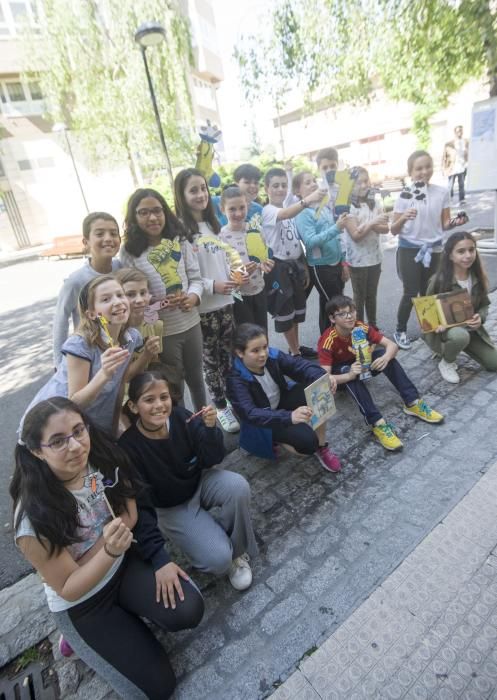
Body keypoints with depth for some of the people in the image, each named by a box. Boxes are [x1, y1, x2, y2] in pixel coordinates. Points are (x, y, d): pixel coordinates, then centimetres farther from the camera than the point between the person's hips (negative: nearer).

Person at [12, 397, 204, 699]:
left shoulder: (104, 459, -20)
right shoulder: (35, 517, -32)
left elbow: (131, 516, -4)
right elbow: (68, 589, -21)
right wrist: (109, 551, -38)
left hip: (123, 566, 4)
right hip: (80, 604, -3)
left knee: (189, 612, -16)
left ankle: (125, 616, 13)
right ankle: (82, 639, 20)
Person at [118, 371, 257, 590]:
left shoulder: (181, 417, -21)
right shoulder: (129, 445, -27)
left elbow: (212, 460, -13)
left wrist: (209, 428, -32)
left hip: (199, 482, 3)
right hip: (171, 507, -2)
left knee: (238, 485, -28)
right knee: (218, 558, -20)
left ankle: (237, 550, 0)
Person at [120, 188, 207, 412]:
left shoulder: (180, 241, 1)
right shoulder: (129, 252, -8)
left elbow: (195, 277, 2)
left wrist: (194, 296, -18)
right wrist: (157, 303, -24)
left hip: (190, 322, 4)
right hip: (160, 331, -3)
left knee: (196, 377, 22)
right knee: (174, 386, 13)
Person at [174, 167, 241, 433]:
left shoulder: (213, 224, 12)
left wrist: (238, 273, -2)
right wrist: (212, 286, -21)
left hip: (226, 302, 6)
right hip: (202, 308, -6)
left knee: (227, 355, 16)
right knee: (211, 359, 8)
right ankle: (221, 407, 23)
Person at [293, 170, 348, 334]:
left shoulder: (325, 208, 9)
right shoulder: (302, 213, -13)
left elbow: (335, 238, 15)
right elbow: (311, 241, -26)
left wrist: (343, 261, 15)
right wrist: (336, 228, -32)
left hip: (335, 263, 7)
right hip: (320, 267, -7)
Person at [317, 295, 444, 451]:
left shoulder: (361, 328, -19)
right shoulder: (327, 341, -31)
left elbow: (392, 345, -18)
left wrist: (385, 358, -40)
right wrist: (349, 375, -54)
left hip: (360, 363, 4)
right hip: (340, 373, -4)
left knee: (383, 354, -22)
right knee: (351, 374, -38)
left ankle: (413, 403, -20)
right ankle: (378, 424, -42)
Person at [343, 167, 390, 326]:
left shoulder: (374, 203, 4)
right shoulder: (348, 207, -11)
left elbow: (385, 228, -3)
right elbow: (355, 235, -16)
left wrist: (366, 225, -18)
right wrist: (372, 223, -25)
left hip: (375, 257, 5)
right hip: (357, 260, -5)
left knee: (372, 295, 16)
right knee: (360, 297, 6)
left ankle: (373, 327, 30)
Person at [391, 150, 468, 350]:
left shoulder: (442, 192, 2)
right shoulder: (404, 196, -5)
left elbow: (444, 224, 7)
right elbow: (393, 230, -5)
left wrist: (455, 222, -15)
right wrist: (403, 218, -25)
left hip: (434, 250, 3)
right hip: (409, 250, -3)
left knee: (428, 293, 8)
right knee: (410, 293, -4)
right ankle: (400, 331, 14)